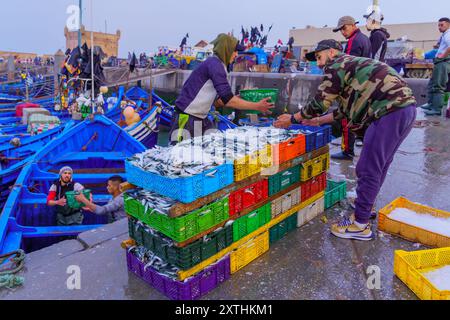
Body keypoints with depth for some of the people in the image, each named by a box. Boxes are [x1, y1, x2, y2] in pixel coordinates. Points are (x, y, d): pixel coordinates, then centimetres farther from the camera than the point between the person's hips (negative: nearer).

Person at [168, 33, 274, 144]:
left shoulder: (216, 64, 13)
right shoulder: (214, 64, -15)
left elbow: (213, 100, 17)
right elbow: (227, 99, -22)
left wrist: (233, 100, 6)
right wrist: (257, 106, -17)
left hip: (201, 119, 10)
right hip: (186, 118, -10)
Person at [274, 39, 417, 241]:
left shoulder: (336, 65, -2)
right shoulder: (351, 65, 27)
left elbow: (319, 103, -5)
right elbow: (347, 109, 27)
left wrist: (292, 119, 6)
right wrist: (319, 121, 30)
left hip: (390, 111, -10)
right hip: (405, 108, 10)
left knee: (368, 170, -6)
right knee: (380, 164, 23)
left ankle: (360, 225, 2)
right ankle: (367, 203, 40)